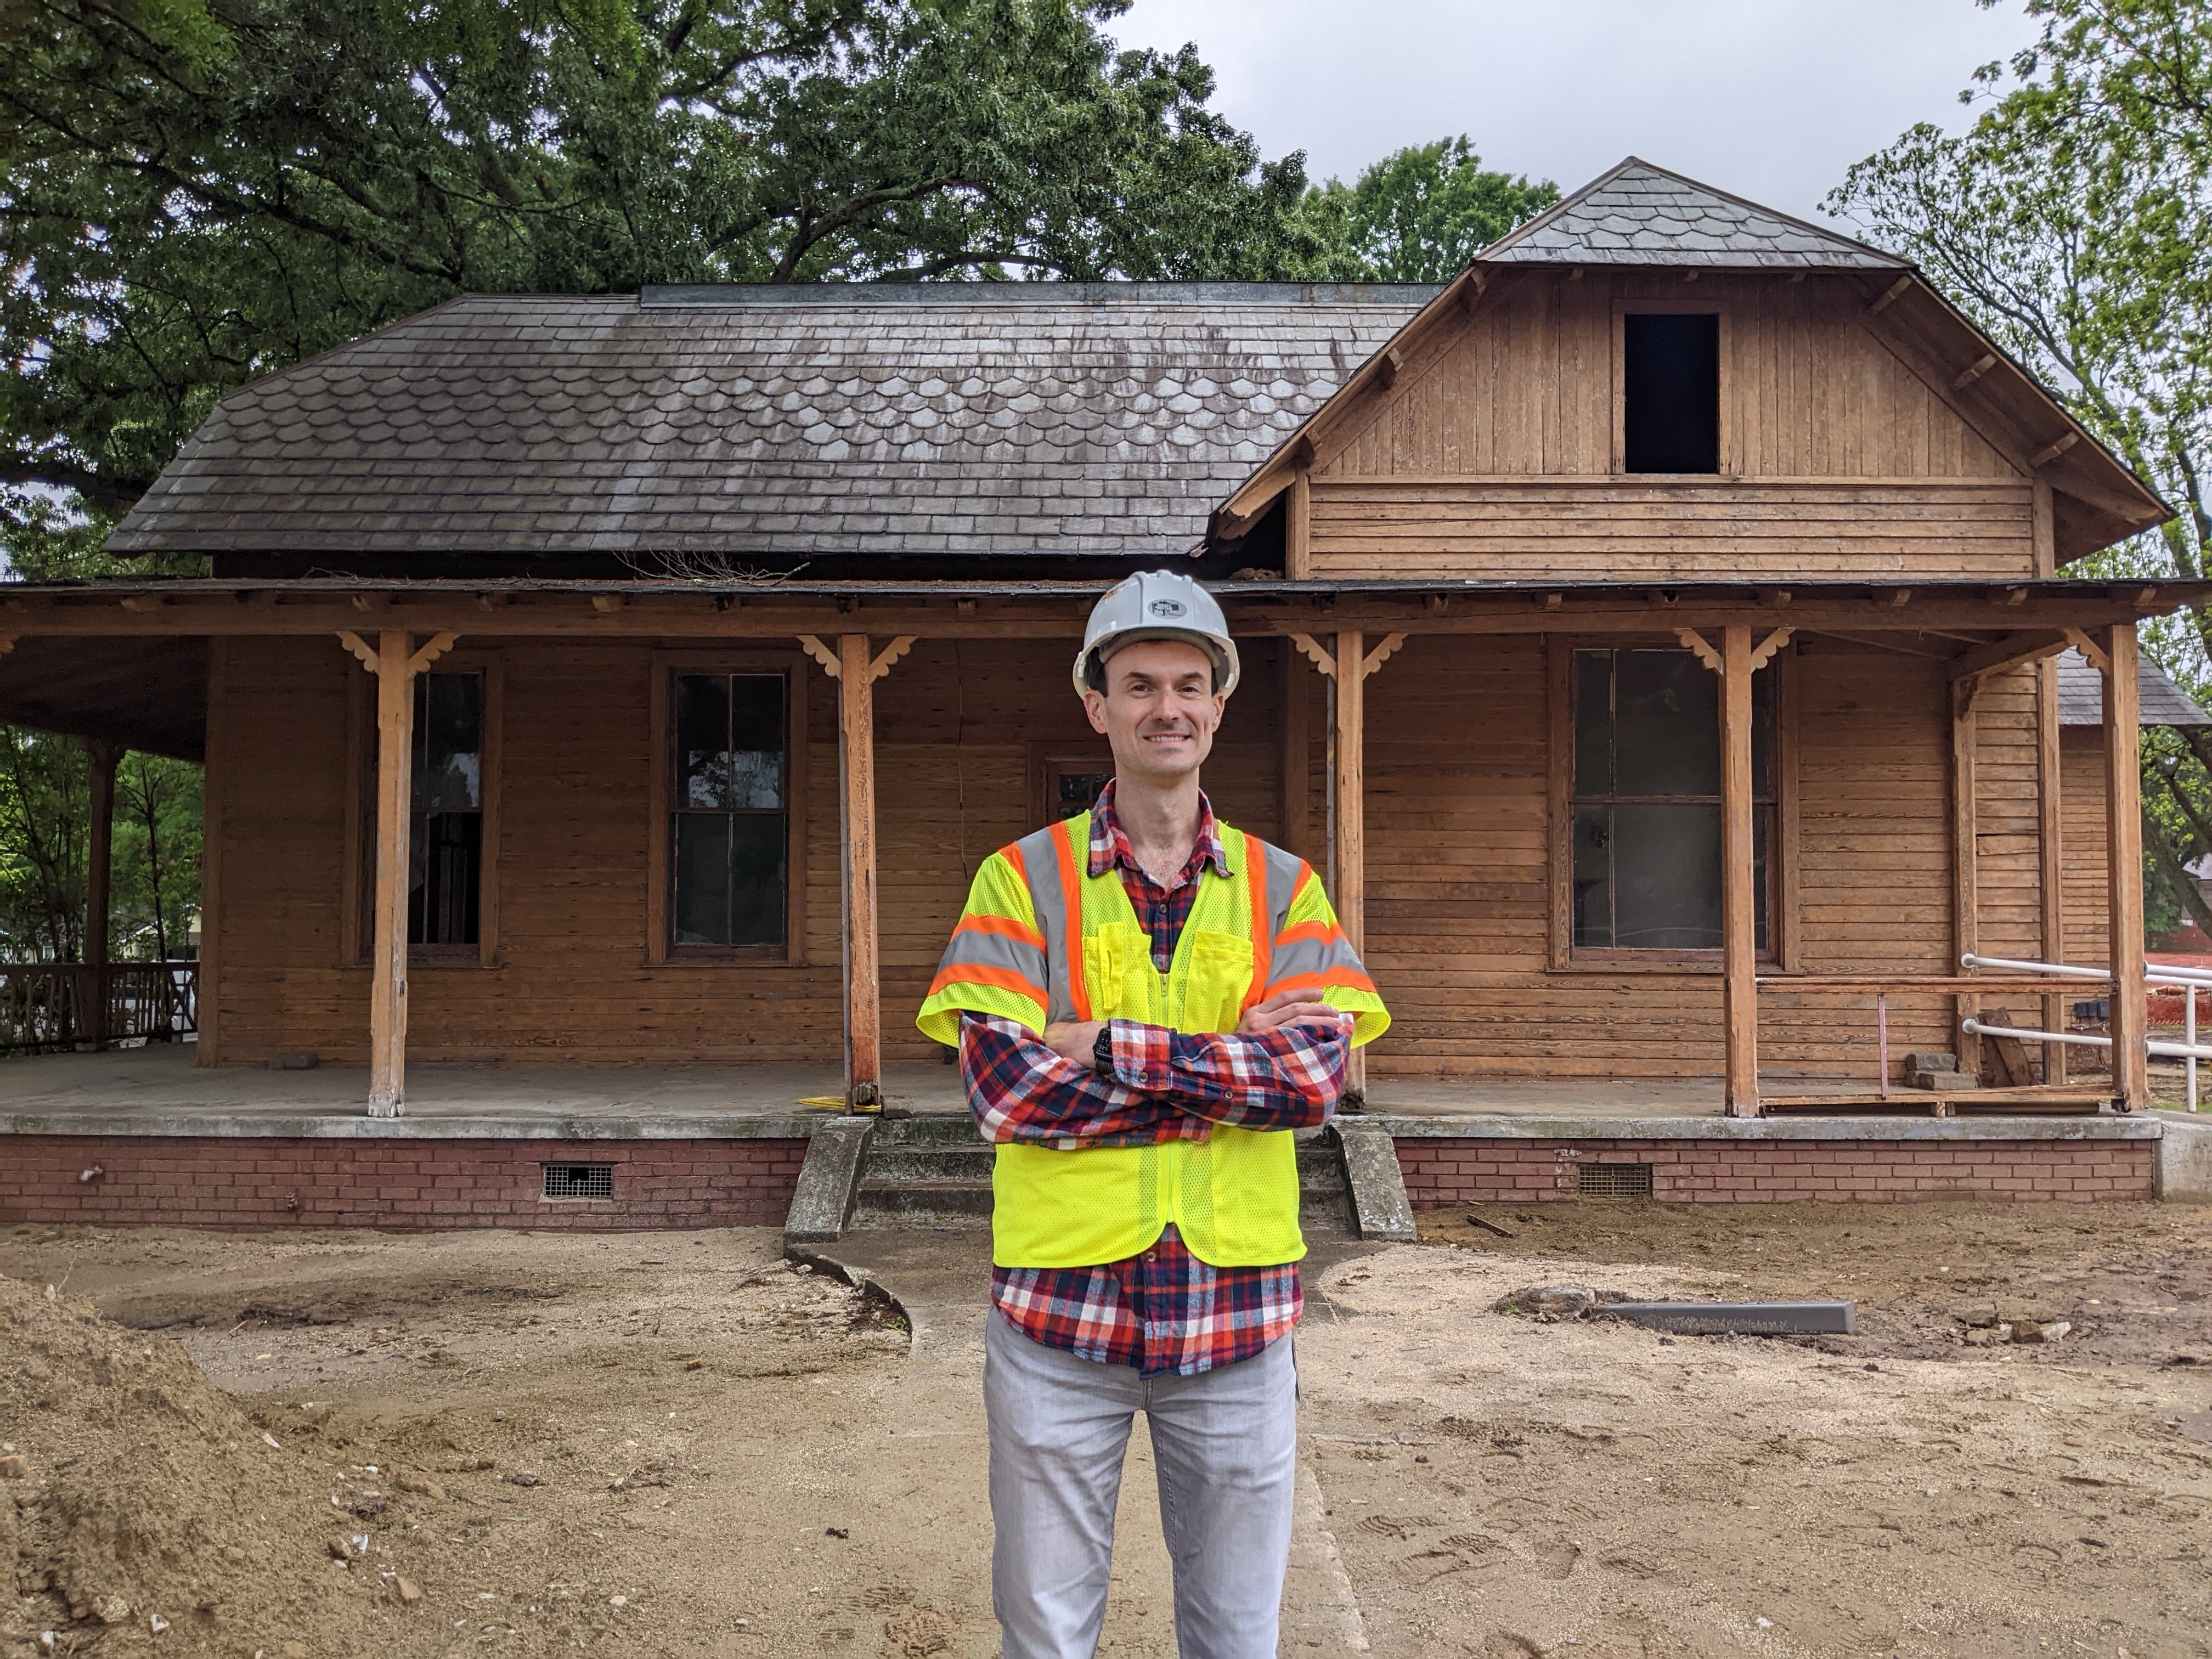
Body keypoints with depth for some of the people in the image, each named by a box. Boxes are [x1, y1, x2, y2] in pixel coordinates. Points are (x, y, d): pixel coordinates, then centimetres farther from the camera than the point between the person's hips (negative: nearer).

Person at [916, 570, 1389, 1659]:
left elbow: (1316, 1078, -9)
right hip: (1061, 1299, -1)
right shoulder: (1023, 878, 0)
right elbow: (1002, 1084, -13)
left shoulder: (1280, 887, 5)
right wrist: (1236, 1060, -14)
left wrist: (1113, 1049, -17)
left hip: (1235, 1310, 2)